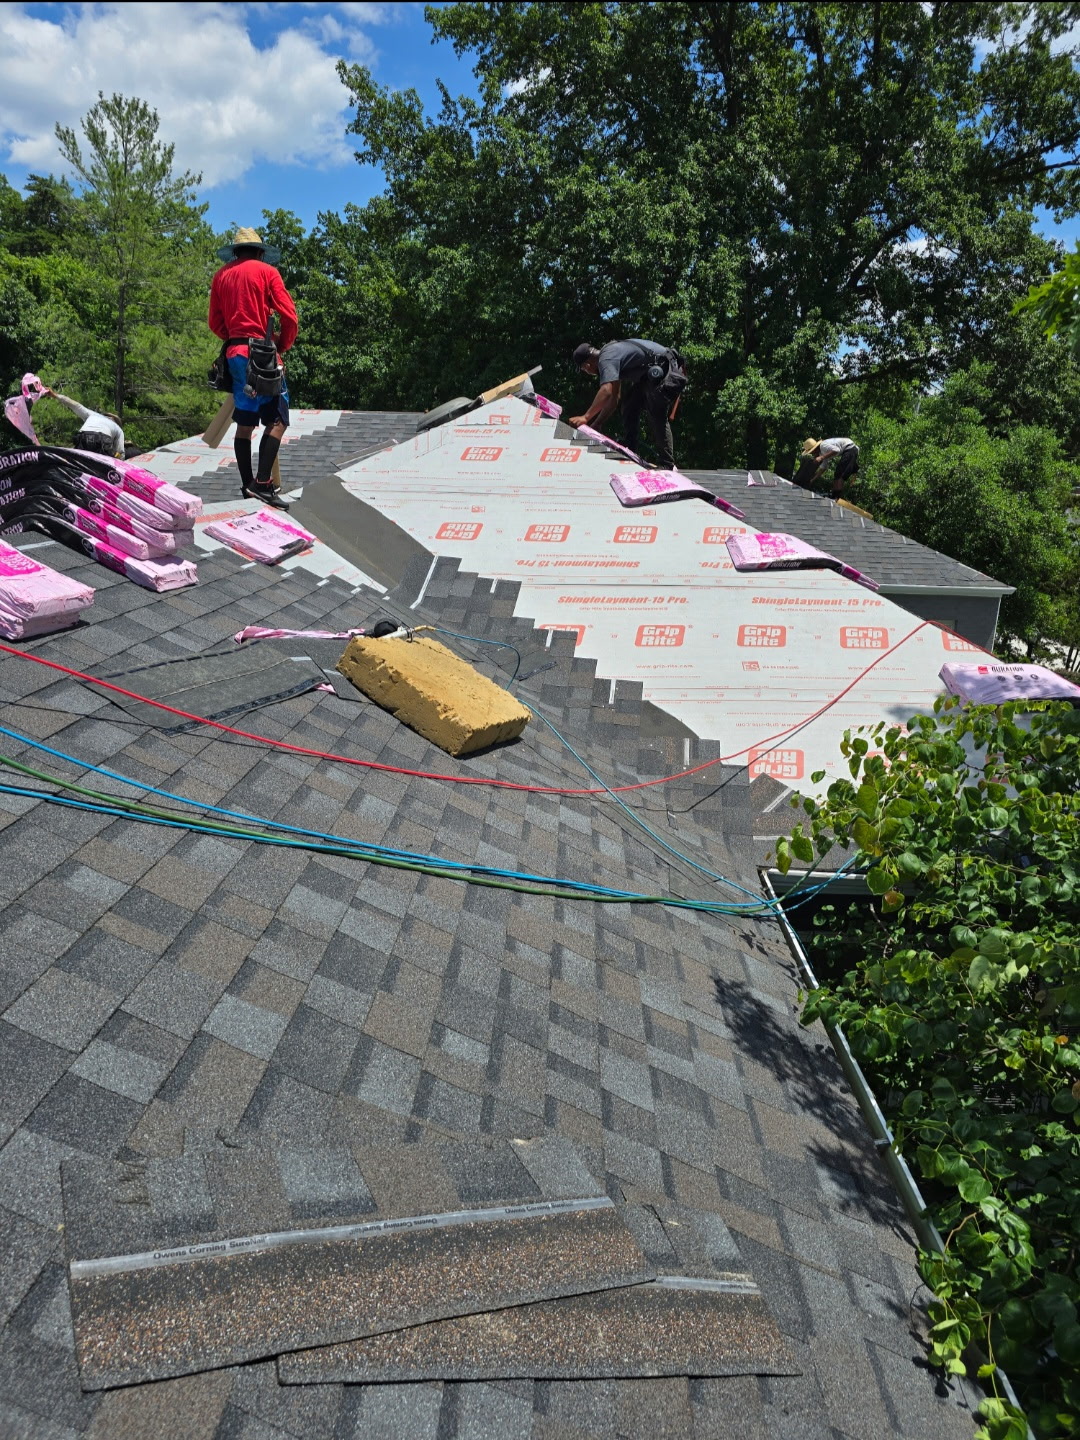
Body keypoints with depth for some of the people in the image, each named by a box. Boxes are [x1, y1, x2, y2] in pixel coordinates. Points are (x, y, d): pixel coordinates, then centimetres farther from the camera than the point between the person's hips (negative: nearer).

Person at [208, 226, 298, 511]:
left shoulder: (221, 276, 15)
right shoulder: (266, 271, 1)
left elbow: (215, 322, 14)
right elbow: (289, 315, -7)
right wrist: (283, 345, 7)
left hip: (234, 353, 6)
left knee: (245, 423, 9)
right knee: (277, 420, -6)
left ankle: (247, 485, 11)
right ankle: (262, 482, -19)